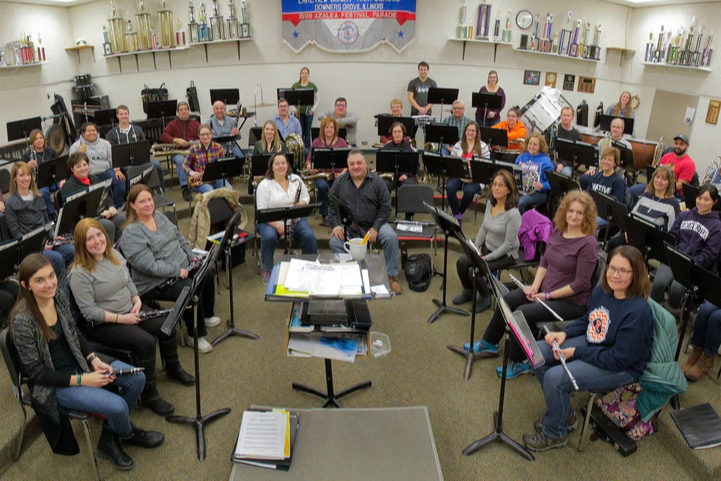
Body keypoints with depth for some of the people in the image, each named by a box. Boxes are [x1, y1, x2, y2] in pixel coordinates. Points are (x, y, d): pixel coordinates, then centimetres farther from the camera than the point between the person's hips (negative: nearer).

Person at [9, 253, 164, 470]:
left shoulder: (59, 295, -7)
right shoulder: (22, 320, -25)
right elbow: (36, 372, -18)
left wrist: (94, 359, -6)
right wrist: (81, 380, -21)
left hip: (79, 363, 7)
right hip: (55, 384, -7)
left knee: (137, 378, -5)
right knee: (117, 406, -20)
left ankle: (110, 437, 15)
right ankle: (127, 433, 18)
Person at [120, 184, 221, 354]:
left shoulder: (159, 216, 8)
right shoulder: (131, 233, -20)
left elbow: (179, 237, 17)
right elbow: (150, 266, -26)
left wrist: (191, 256, 5)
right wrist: (178, 271, -23)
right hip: (156, 283, -9)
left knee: (207, 275, 6)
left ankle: (207, 315, 29)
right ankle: (195, 335, -4)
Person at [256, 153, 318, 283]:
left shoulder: (296, 180, 6)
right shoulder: (264, 185, -6)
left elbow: (306, 197, 12)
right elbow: (262, 212, -11)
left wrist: (301, 204, -14)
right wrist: (277, 226, -24)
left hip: (295, 219, 3)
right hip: (271, 221, -3)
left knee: (309, 236, -24)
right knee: (269, 237, -34)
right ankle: (267, 270, -11)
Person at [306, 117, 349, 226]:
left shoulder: (341, 142, 10)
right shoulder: (316, 142, 11)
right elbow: (309, 159, 10)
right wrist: (309, 168, -12)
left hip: (337, 174, 0)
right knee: (322, 186, -35)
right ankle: (325, 216, -22)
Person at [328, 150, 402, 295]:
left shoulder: (377, 181, -2)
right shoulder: (339, 182, 3)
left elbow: (385, 207, -3)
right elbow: (332, 205, 8)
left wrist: (375, 227, -14)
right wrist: (336, 224, -7)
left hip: (373, 223, -1)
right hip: (348, 226, 1)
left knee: (391, 237, -27)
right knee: (334, 242, -27)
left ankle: (392, 275, -8)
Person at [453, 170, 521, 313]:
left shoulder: (513, 214, -26)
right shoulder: (490, 203, -3)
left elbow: (508, 244, -22)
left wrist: (486, 258, -22)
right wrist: (475, 249, -2)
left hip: (505, 254, -7)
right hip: (487, 247, 7)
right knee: (461, 262, -10)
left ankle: (485, 298, 5)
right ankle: (468, 292, 15)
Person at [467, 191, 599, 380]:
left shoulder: (588, 243, -20)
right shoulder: (558, 231, 2)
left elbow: (580, 284, -21)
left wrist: (547, 295, -18)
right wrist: (535, 286, -4)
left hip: (571, 302, -7)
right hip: (546, 289, 7)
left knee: (523, 312, -23)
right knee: (507, 300, -4)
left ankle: (519, 362, -2)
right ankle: (489, 343, 17)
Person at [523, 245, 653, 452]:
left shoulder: (637, 312, -29)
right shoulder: (602, 290, -5)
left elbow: (619, 360, -26)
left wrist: (576, 352, -21)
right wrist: (565, 333, -3)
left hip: (623, 367, -9)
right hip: (591, 343, 9)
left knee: (555, 378, -24)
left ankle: (555, 434, 5)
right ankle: (564, 414, 17)